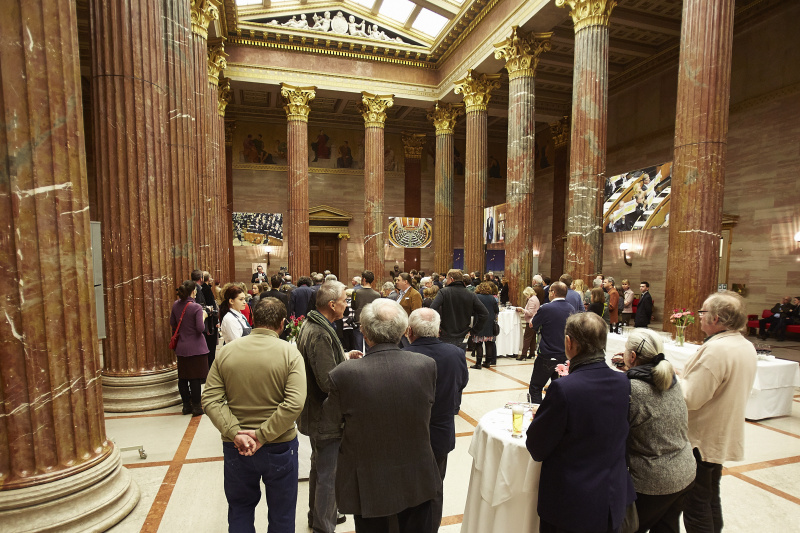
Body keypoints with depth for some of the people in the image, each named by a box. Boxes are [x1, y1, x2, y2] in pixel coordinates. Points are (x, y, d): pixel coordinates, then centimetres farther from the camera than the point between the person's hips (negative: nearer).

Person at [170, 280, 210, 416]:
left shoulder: (176, 305, 2)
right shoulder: (196, 307, -16)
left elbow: (172, 324, 13)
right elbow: (201, 328, -19)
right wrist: (203, 316, -3)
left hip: (182, 347, 6)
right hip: (196, 348, -6)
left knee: (183, 377, 13)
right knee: (195, 378, 2)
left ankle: (186, 405, 23)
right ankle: (196, 407, 9)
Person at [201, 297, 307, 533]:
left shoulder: (226, 352, -6)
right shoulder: (290, 353, -15)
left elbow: (210, 400, -11)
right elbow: (294, 403, -25)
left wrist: (236, 433, -15)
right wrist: (263, 435, -18)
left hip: (236, 449, 3)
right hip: (280, 446, -2)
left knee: (240, 510, 25)